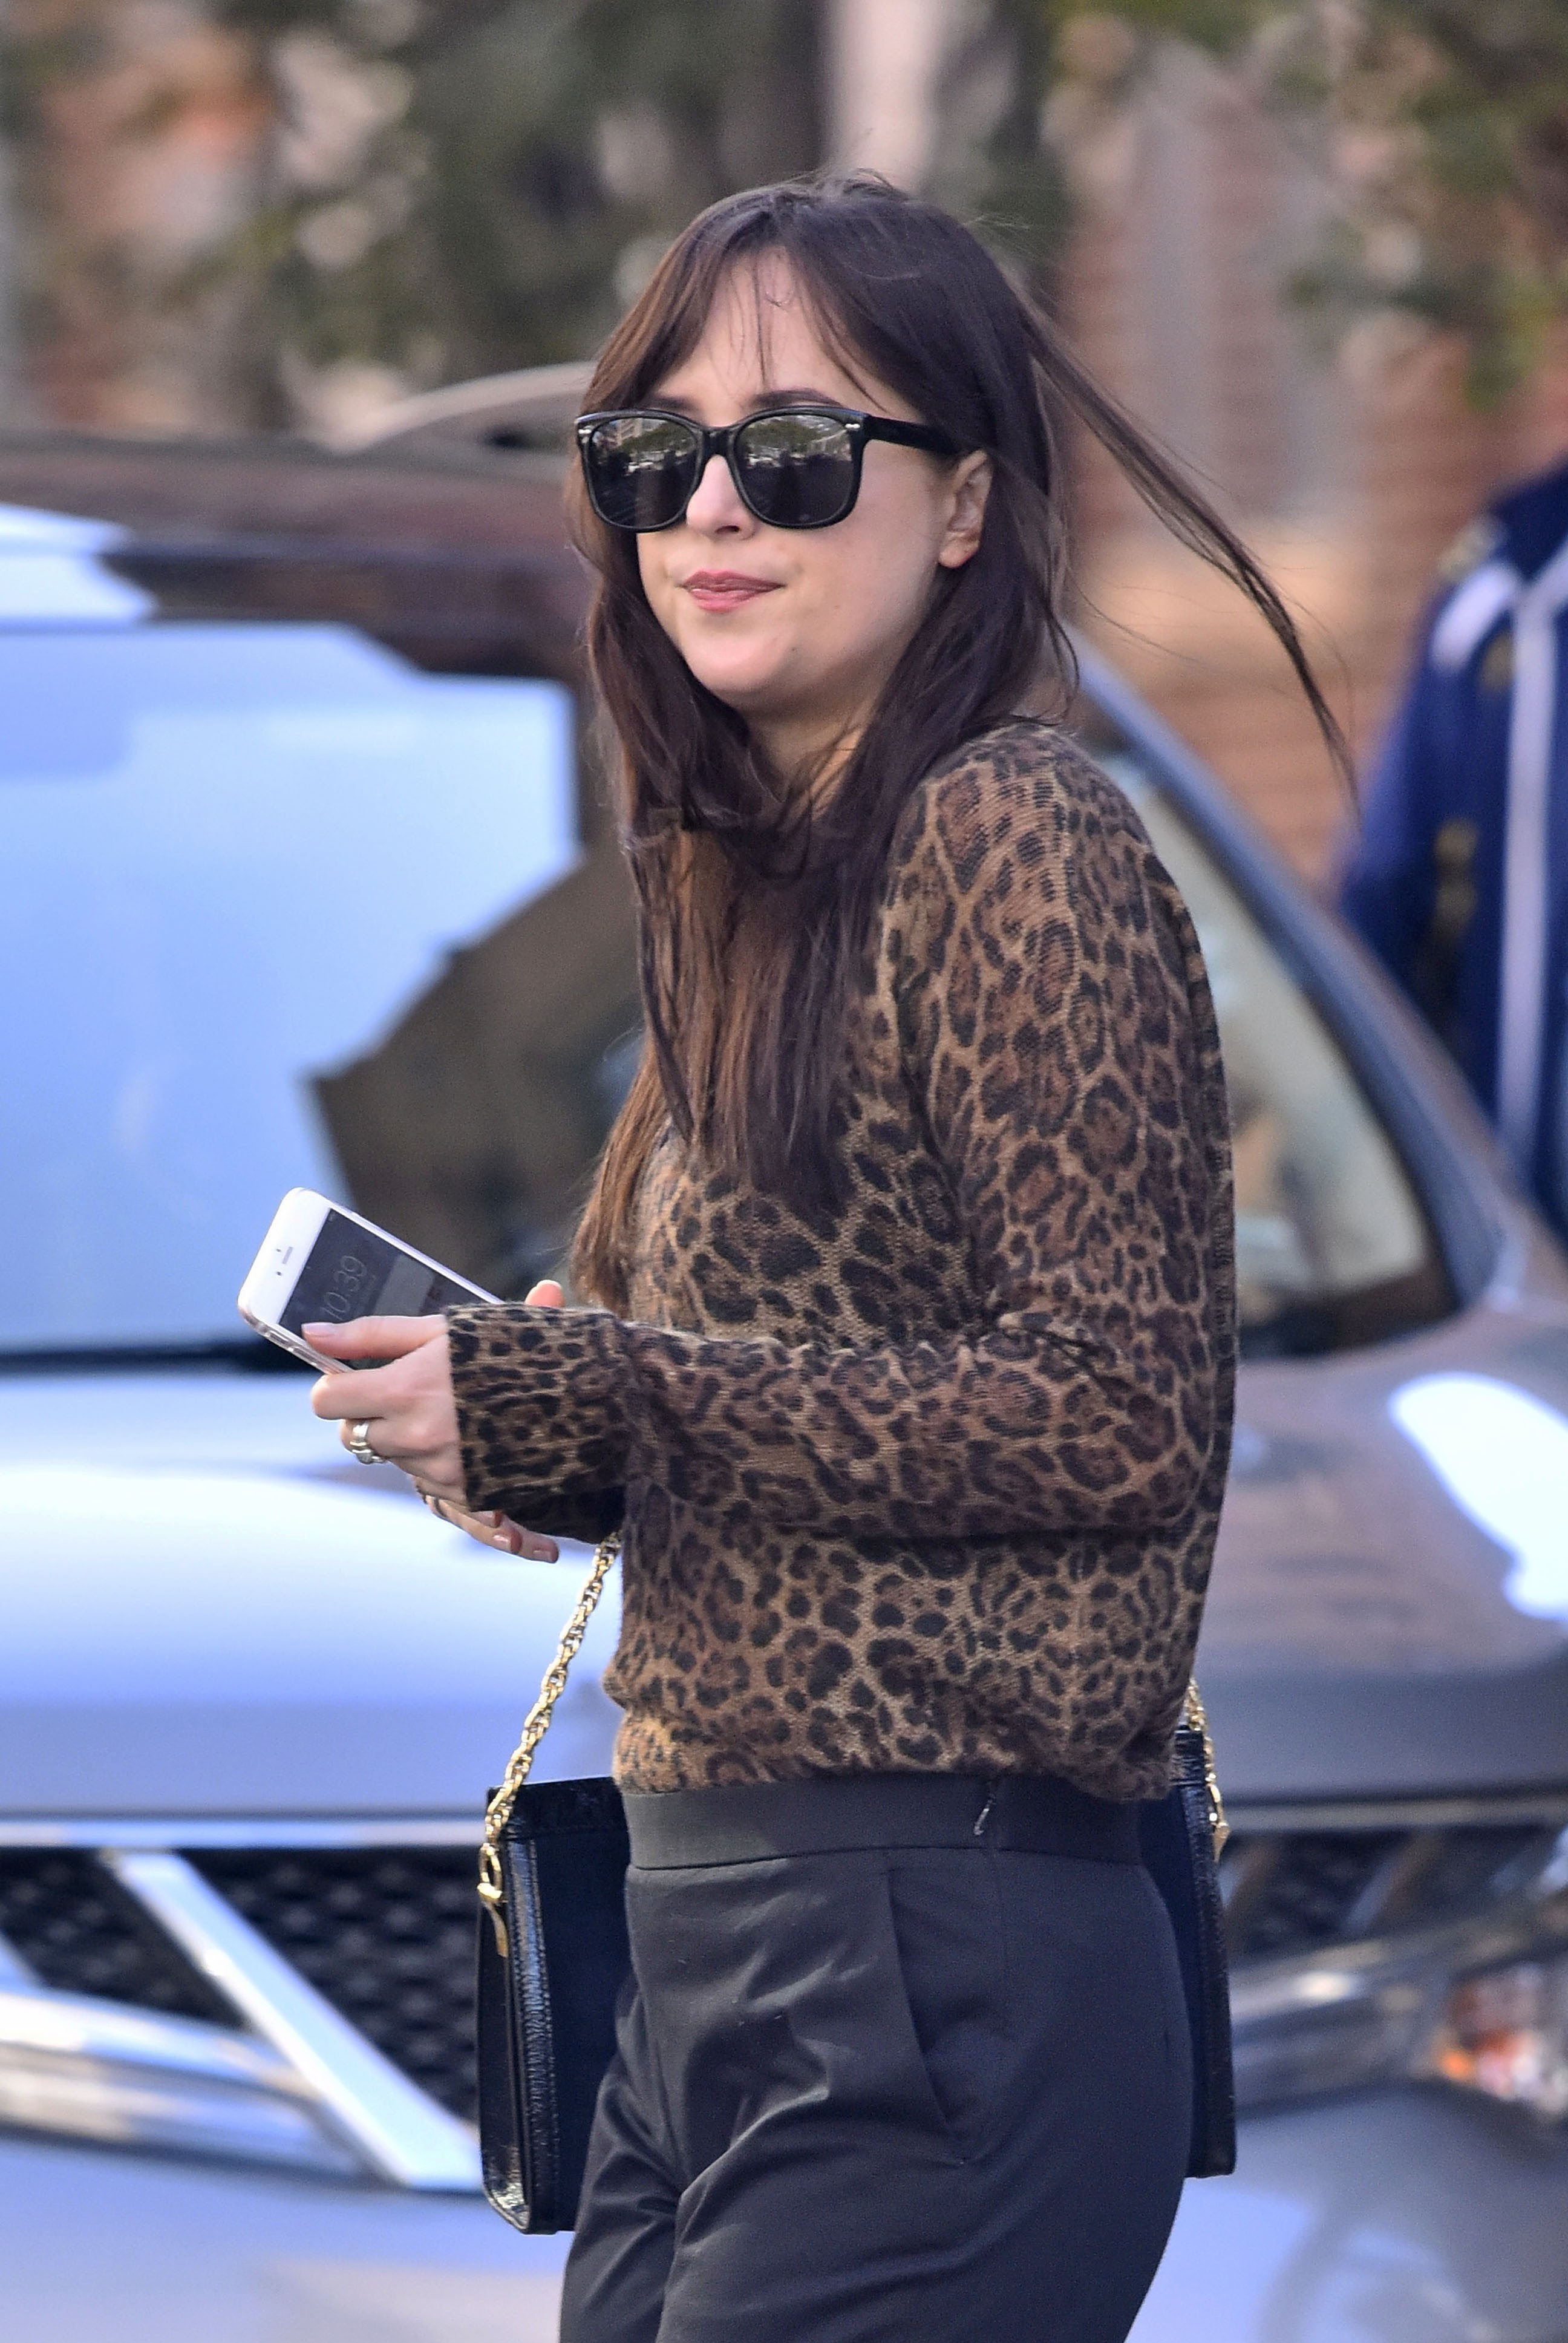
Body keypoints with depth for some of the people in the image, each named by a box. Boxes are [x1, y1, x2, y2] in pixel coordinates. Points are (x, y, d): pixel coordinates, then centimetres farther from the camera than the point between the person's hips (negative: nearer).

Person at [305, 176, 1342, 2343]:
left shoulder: (1014, 835, -10)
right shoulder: (754, 866, 15)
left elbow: (1127, 1413, -17)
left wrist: (578, 1393, -14)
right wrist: (516, 1409, 0)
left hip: (935, 1950, -8)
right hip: (708, 1933, 8)